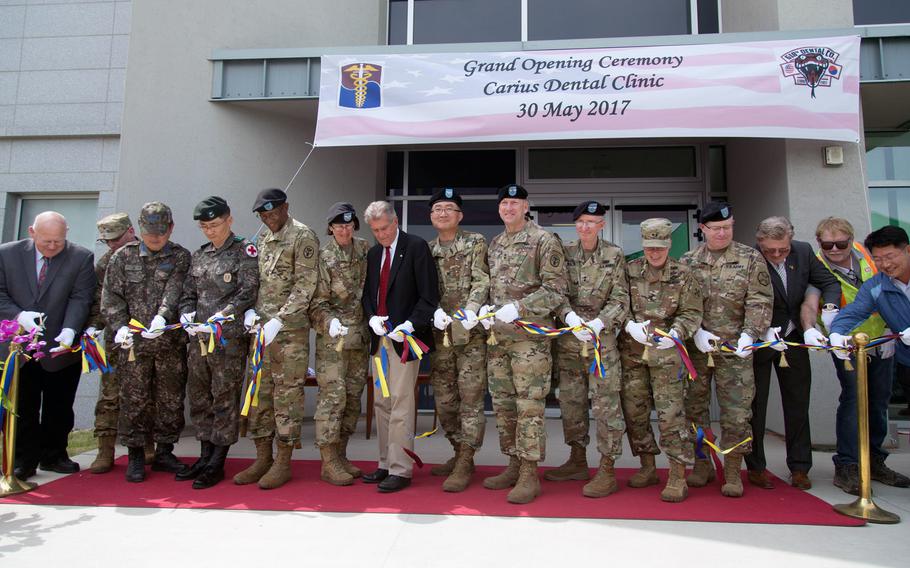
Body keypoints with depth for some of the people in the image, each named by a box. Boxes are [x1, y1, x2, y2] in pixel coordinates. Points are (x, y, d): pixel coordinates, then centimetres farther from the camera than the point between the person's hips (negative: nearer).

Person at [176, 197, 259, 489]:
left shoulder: (244, 251, -3)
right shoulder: (199, 255, 16)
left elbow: (248, 292, -11)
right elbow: (189, 293, 18)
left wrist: (220, 316, -20)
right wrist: (187, 315, -2)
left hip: (230, 338, -7)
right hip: (199, 337, 7)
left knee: (225, 398, 0)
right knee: (199, 397, 13)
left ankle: (217, 464, 10)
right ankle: (205, 457, 27)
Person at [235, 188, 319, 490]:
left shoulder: (303, 236, -6)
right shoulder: (263, 240, 17)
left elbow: (305, 286, -13)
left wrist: (279, 320, -18)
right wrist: (250, 309, 3)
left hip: (291, 329, -7)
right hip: (263, 328, 7)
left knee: (287, 393, -2)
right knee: (261, 391, 10)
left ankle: (283, 462, 8)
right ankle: (263, 458, 21)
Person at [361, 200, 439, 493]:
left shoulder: (416, 247, -6)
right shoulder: (373, 253, 14)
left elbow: (429, 294, -10)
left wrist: (410, 324, -19)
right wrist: (372, 317, -2)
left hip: (404, 337, -7)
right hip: (380, 336, 7)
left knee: (401, 403, -7)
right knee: (382, 403, 11)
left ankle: (400, 470, 2)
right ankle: (385, 464, 21)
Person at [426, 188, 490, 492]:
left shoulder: (475, 242, 2)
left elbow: (481, 281, -7)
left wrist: (471, 310, -23)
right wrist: (435, 310, -13)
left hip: (470, 332, -4)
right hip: (439, 332, 5)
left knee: (470, 396, -4)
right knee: (444, 398, 10)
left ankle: (464, 464, 2)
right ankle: (459, 453, 26)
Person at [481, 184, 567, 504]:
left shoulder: (545, 241, -5)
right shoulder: (494, 244, 16)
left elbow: (556, 289, -10)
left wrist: (518, 307, -19)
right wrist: (486, 307, 1)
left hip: (530, 336, -7)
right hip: (497, 336, 7)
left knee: (529, 405, -4)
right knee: (502, 404, 12)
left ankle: (529, 475, 5)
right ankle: (514, 466, 25)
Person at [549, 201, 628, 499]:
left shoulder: (615, 255, 0)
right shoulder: (565, 253, 6)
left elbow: (620, 300, -3)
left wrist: (598, 323, -18)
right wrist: (569, 316, -19)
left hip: (602, 337, -3)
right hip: (568, 339, 3)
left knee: (606, 403, -4)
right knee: (571, 400, 11)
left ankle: (607, 471, 6)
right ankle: (577, 461, 26)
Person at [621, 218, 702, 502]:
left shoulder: (683, 274, 2)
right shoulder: (629, 270, 7)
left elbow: (691, 313, -1)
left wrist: (674, 333, -18)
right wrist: (630, 325, -12)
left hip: (666, 352, -3)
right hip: (631, 350, 3)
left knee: (670, 412, -6)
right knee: (634, 410, 8)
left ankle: (678, 477, 3)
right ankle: (647, 468, 24)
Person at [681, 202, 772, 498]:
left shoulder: (750, 258, 4)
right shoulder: (687, 261, 7)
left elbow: (759, 301, -1)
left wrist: (749, 334, -13)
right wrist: (695, 332, -8)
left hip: (734, 348, -2)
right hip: (695, 346, 2)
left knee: (736, 410, -1)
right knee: (694, 406, 7)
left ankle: (733, 471, 13)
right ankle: (702, 463, 23)